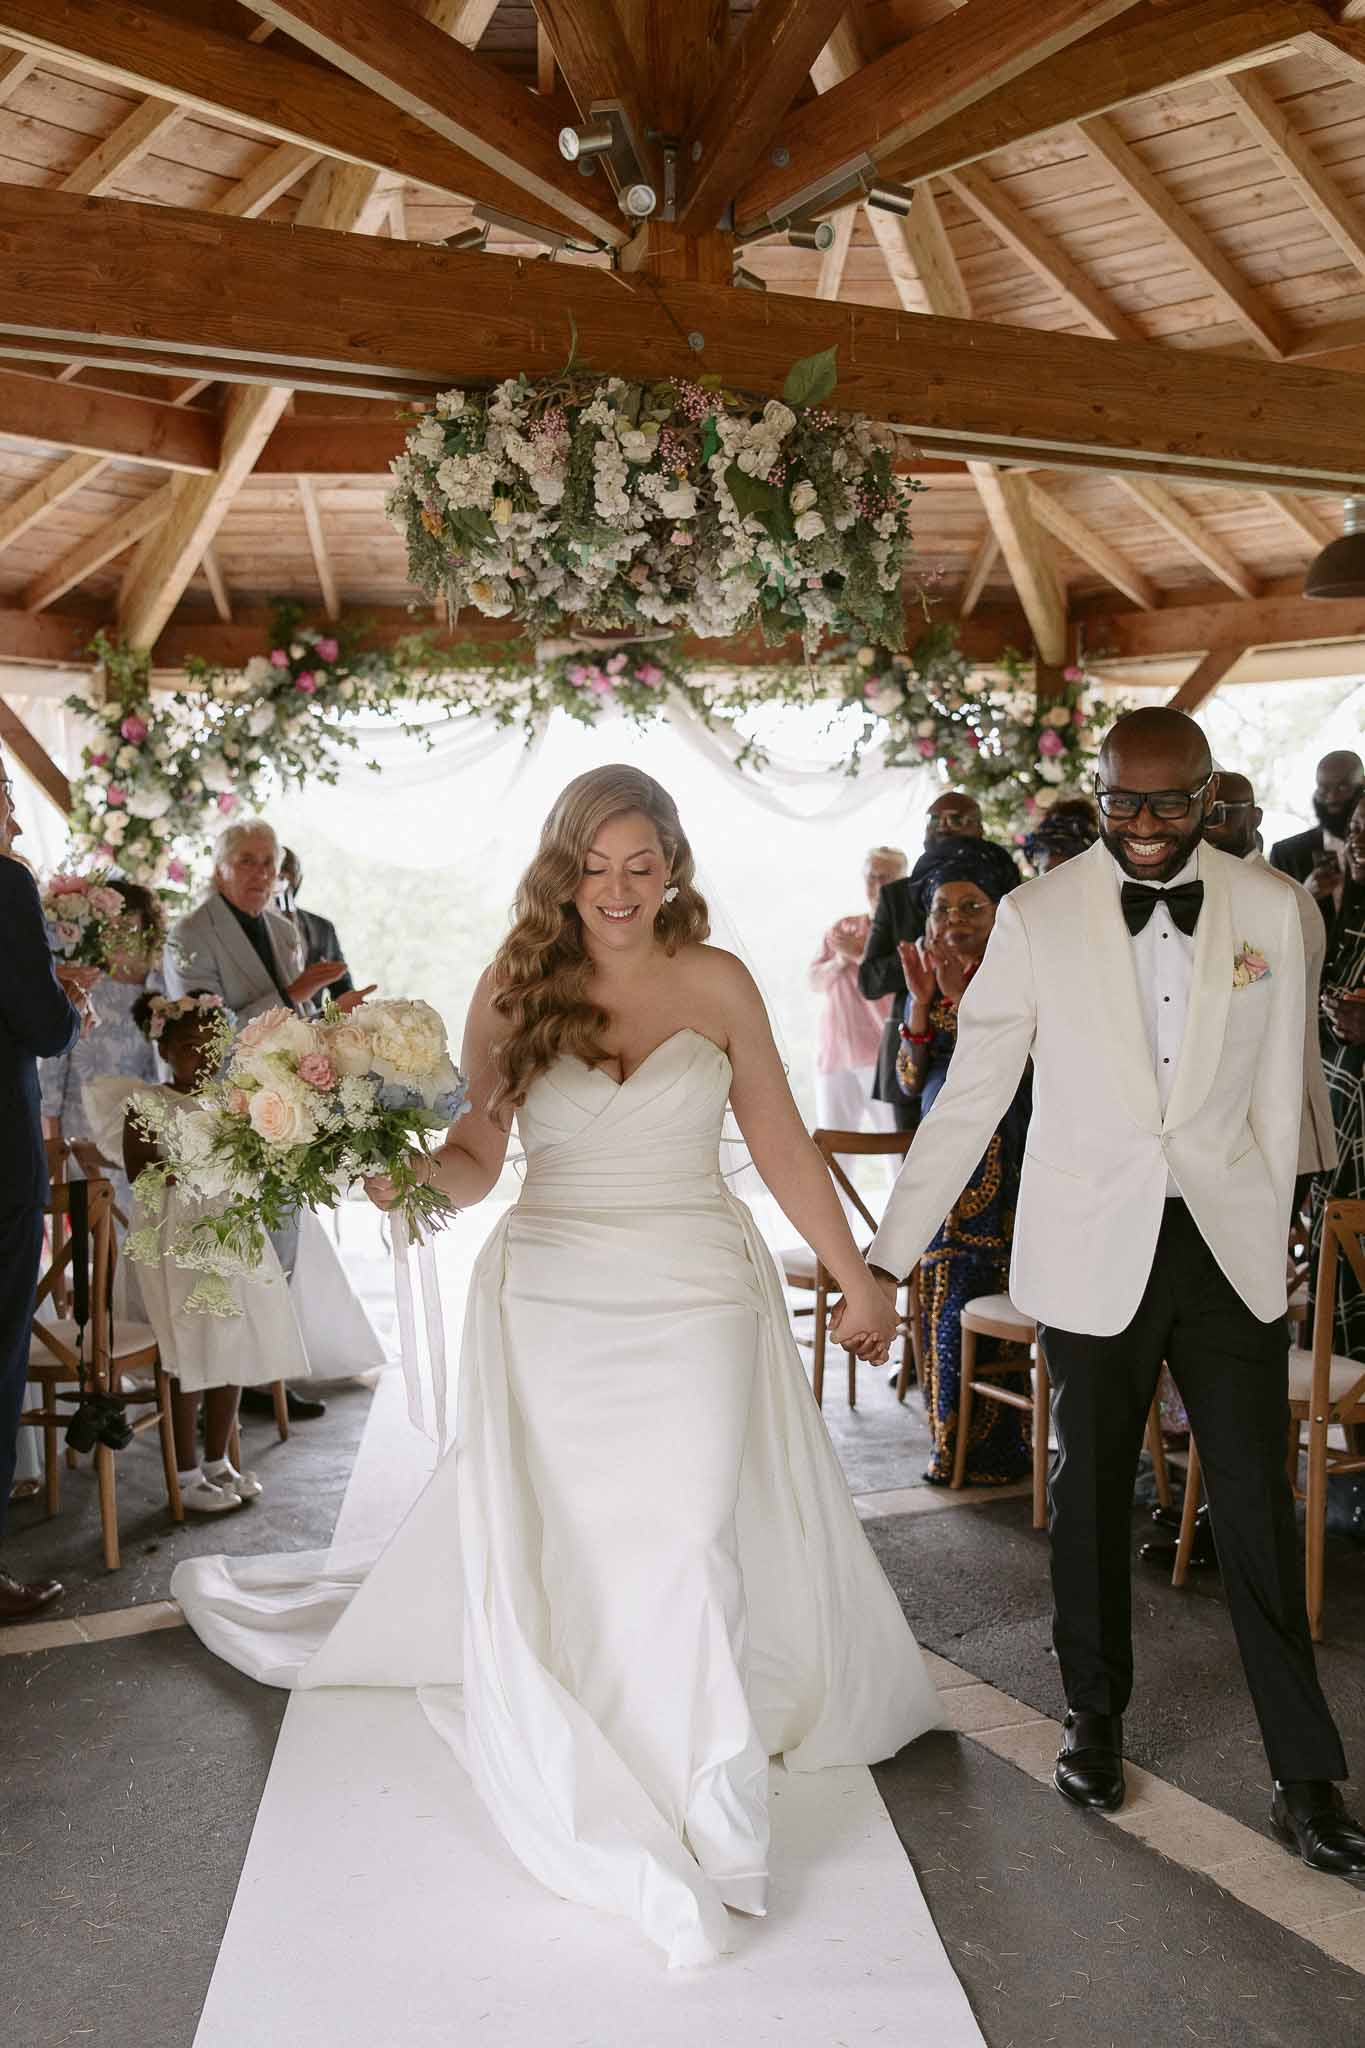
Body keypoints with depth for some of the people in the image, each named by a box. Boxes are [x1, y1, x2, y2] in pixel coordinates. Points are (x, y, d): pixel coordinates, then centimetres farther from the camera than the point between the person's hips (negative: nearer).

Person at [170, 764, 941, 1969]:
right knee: (554, 1547, 6)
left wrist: (856, 1277, 9)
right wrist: (411, 1172, -19)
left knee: (693, 1537, -9)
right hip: (552, 1302, 1)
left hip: (697, 1294, -1)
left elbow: (782, 1145, 6)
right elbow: (475, 1161, 3)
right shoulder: (515, 991, 0)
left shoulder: (716, 984, 1)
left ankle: (715, 1812, 9)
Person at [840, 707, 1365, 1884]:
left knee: (1259, 1510, 6)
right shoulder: (1037, 917, -7)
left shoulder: (1269, 910, -1)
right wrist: (890, 1252, -6)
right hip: (1093, 1252, -1)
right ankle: (1095, 1715, 34)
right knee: (1091, 1492, 14)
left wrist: (1267, 1241, 7)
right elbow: (971, 1094, -5)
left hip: (1228, 1247, 1)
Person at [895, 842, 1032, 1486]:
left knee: (987, 1292, -4)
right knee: (945, 1292, 8)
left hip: (1002, 1152, -5)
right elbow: (912, 1080, 3)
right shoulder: (928, 975, 9)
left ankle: (992, 1446, 10)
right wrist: (921, 1001, -10)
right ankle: (955, 1440, 21)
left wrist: (962, 995, -24)